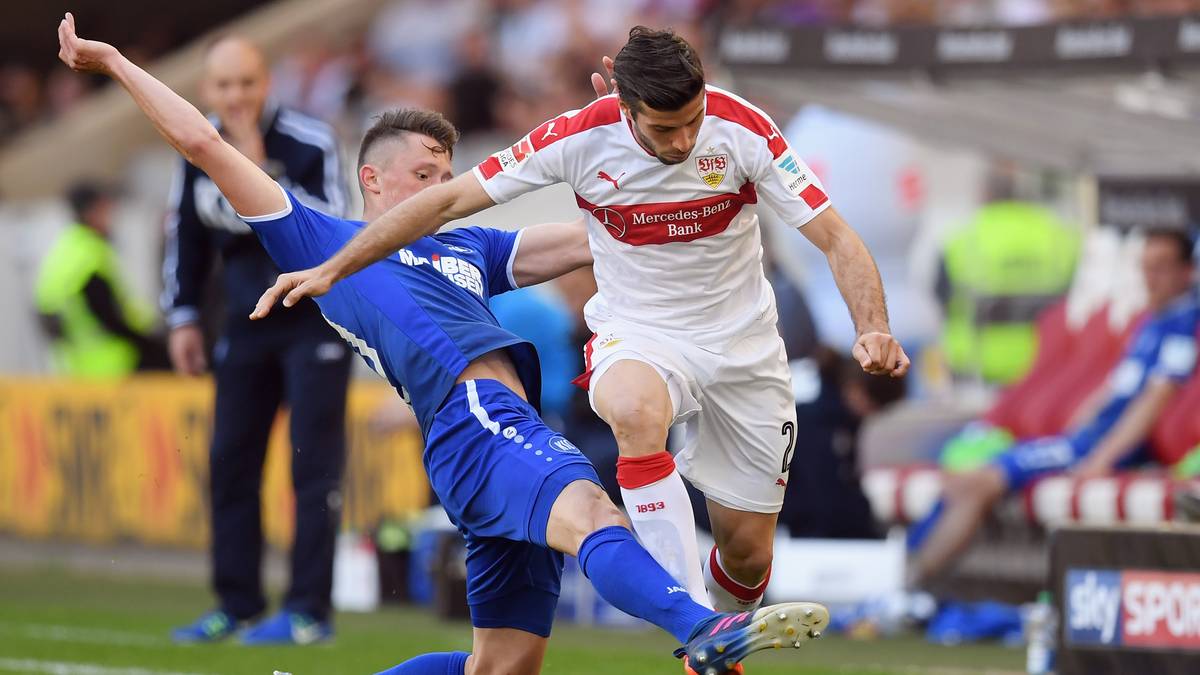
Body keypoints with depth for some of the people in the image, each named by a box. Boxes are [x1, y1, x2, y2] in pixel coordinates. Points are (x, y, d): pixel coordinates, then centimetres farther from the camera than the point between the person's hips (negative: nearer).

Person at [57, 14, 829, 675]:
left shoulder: (466, 249, 34)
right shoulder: (323, 239, 17)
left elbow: (587, 238, 33)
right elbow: (202, 142, 18)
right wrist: (114, 63, 21)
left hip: (509, 423, 8)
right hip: (471, 413, -8)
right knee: (590, 513, -34)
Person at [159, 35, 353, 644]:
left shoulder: (308, 145, -18)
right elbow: (185, 233, 12)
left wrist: (261, 174, -31)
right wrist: (182, 317, 10)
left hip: (315, 316, -6)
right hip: (246, 321, 6)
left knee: (314, 463, -9)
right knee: (230, 461, 6)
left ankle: (309, 610, -7)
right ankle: (237, 604, 15)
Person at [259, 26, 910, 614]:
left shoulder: (743, 129, -18)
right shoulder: (581, 138, -19)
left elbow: (835, 238, -15)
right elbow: (449, 199, -10)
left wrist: (873, 330, -33)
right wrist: (332, 269, -10)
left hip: (743, 344, 1)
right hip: (637, 333, -1)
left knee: (747, 554, 2)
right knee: (634, 410, -39)